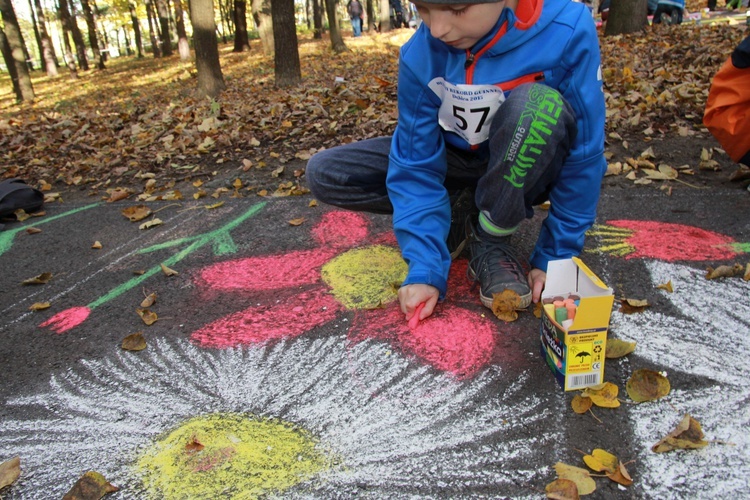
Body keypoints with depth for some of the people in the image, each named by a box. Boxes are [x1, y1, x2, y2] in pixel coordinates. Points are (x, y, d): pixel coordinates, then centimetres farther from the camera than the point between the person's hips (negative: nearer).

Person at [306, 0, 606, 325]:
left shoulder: (567, 31, -27)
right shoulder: (421, 54, -20)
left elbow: (582, 158, -21)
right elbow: (416, 165, -19)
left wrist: (555, 257, -18)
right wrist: (426, 269, -26)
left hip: (527, 171, -2)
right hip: (458, 162, 3)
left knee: (538, 103, -37)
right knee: (324, 173, -12)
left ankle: (491, 242, -14)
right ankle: (461, 214, -1)